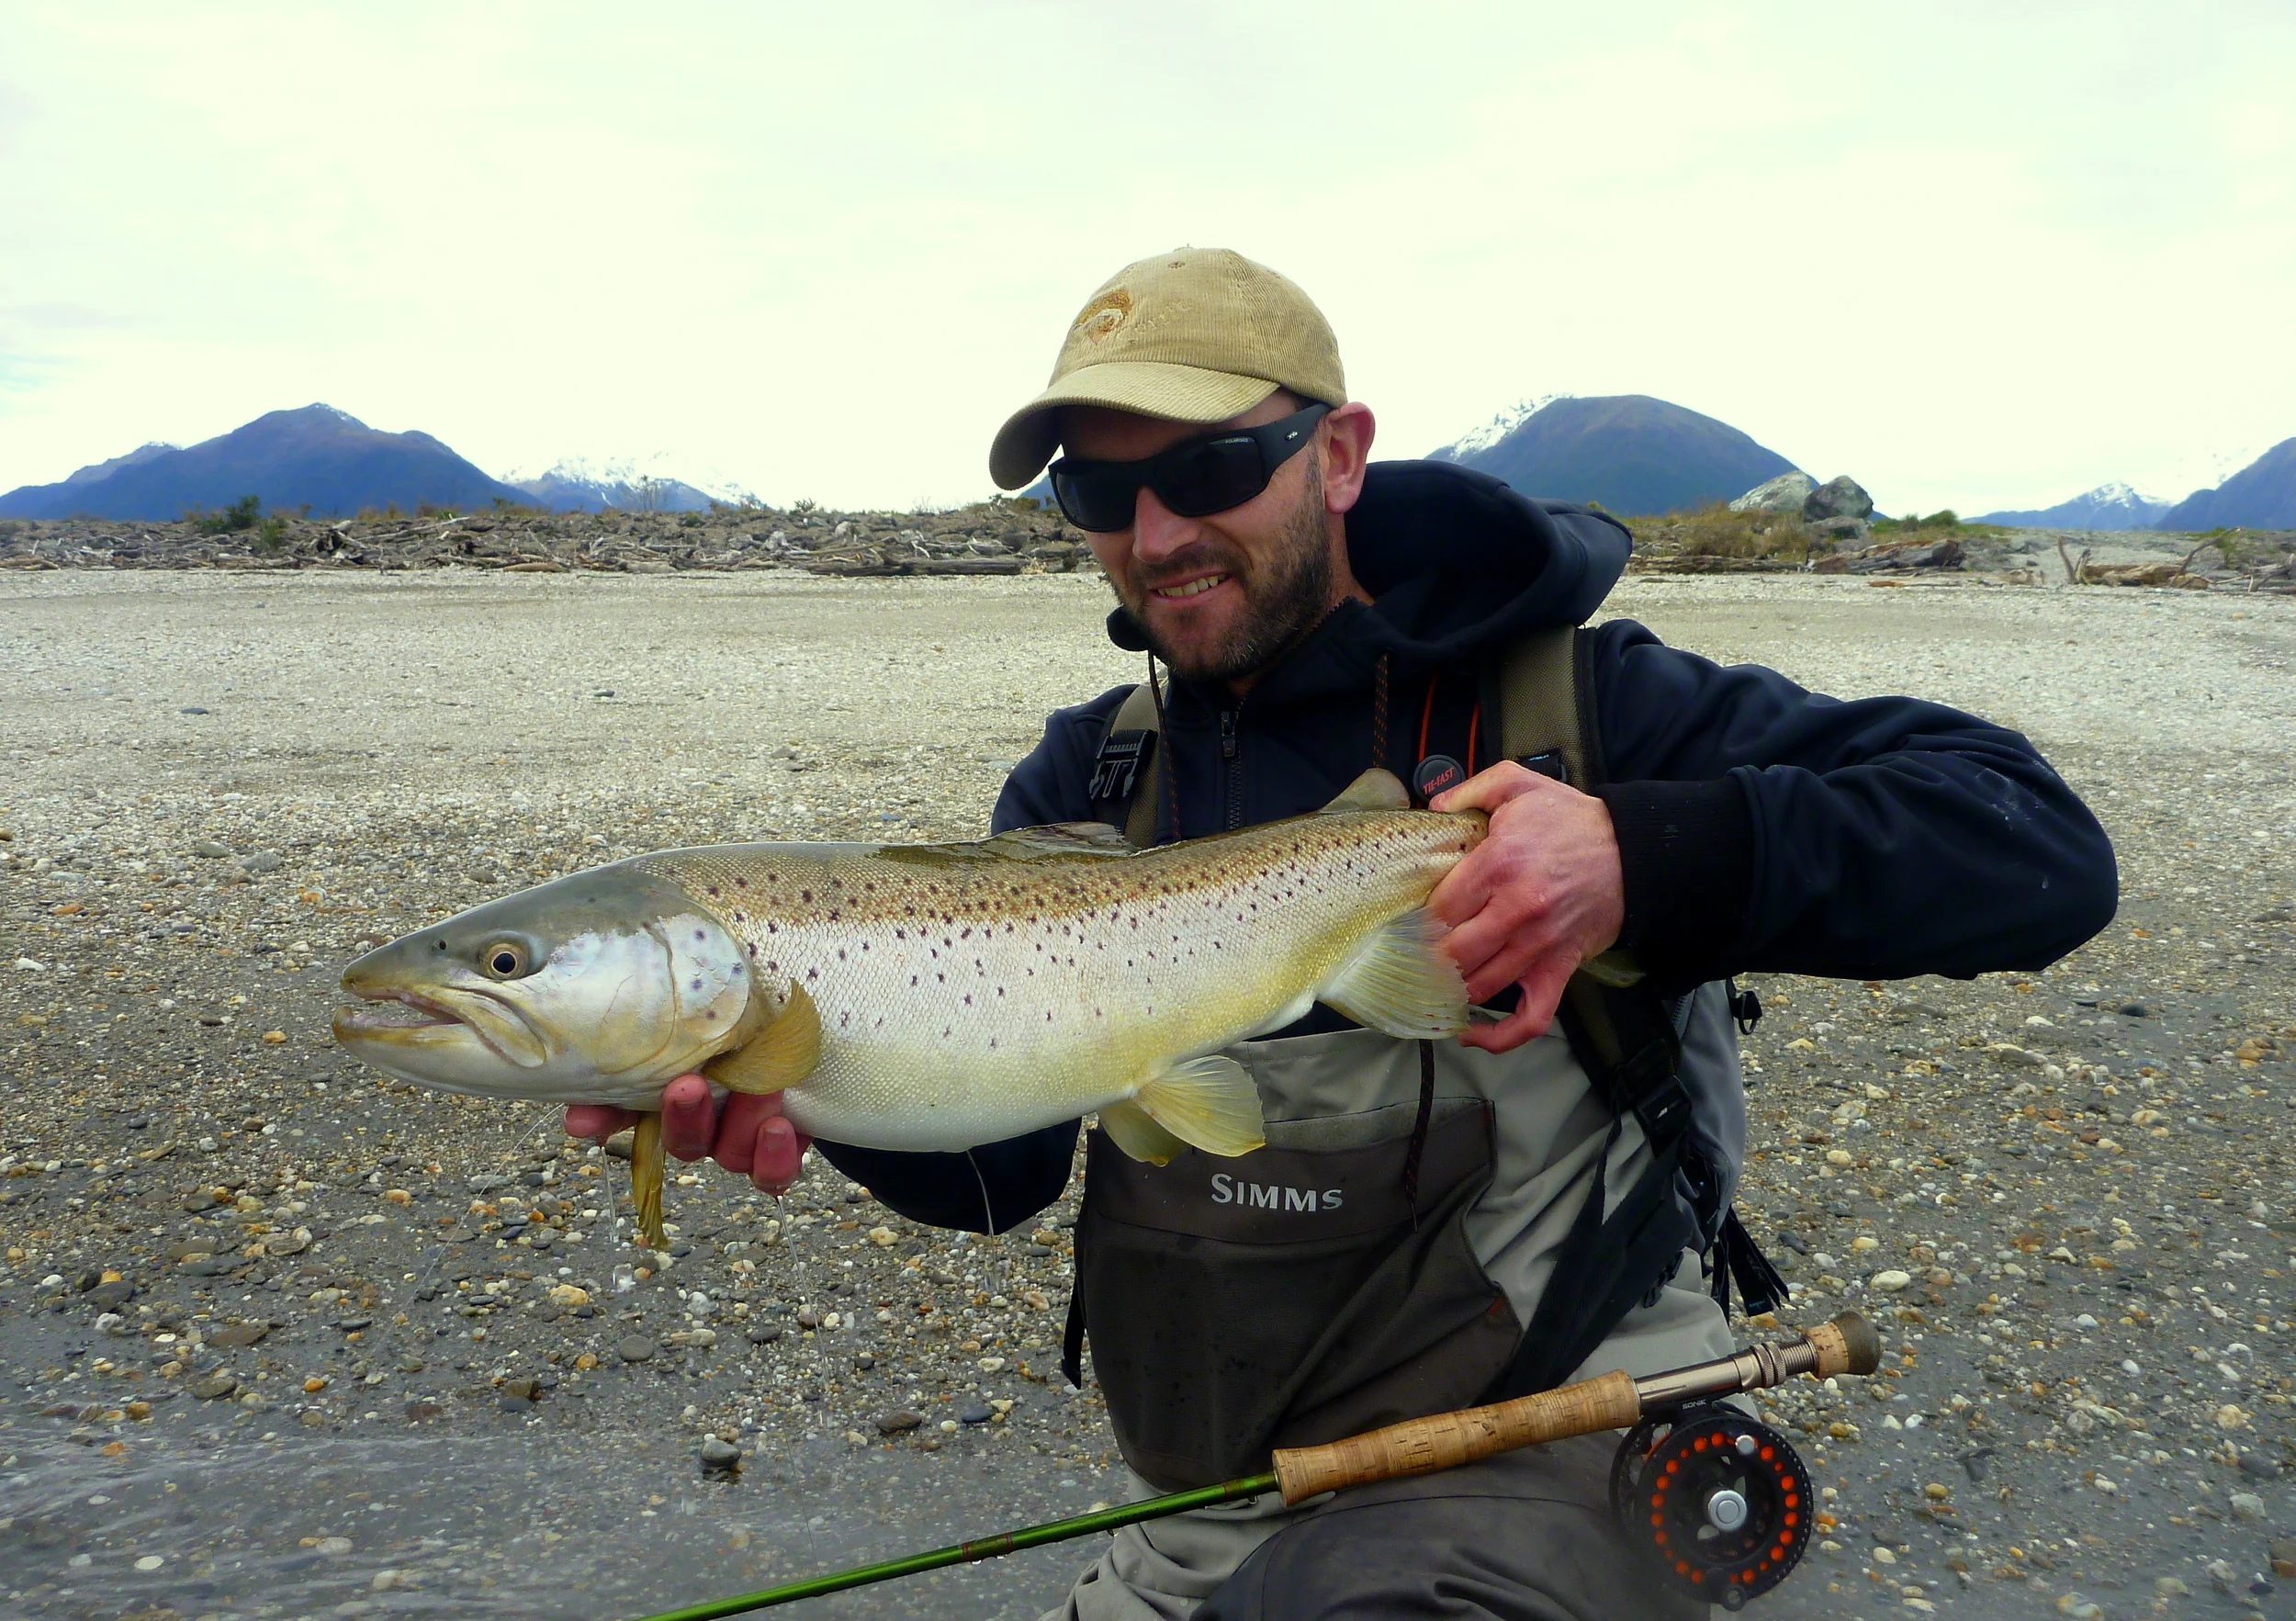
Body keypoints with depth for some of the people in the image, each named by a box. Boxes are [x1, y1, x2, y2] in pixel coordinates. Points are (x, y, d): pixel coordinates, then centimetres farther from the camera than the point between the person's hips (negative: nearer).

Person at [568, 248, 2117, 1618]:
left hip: (1548, 1467, -5)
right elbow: (994, 1160, -2)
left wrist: (1651, 859, -34)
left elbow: (2043, 847, -18)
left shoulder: (1568, 702, -12)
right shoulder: (1089, 779, 3)